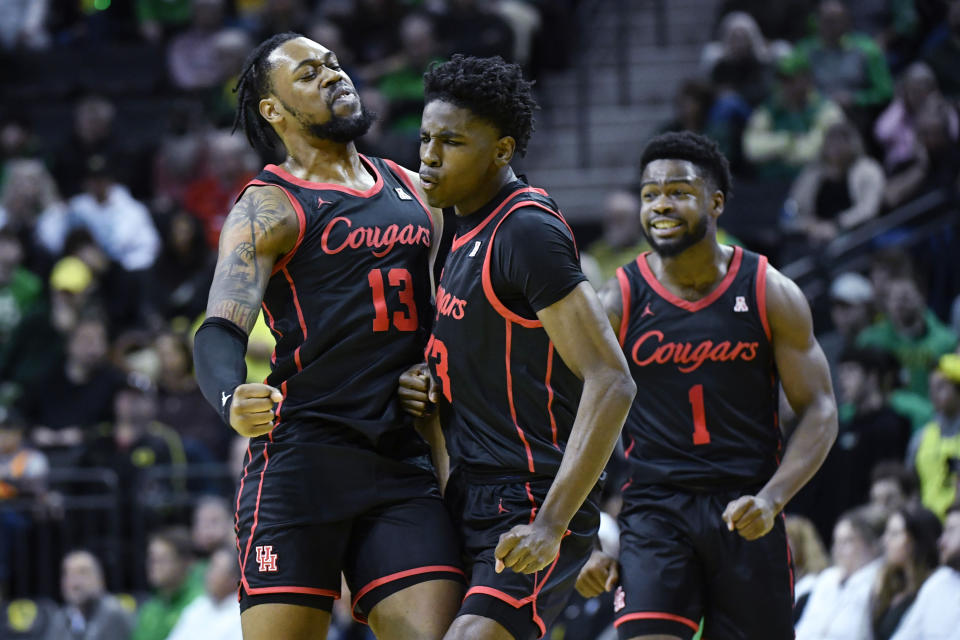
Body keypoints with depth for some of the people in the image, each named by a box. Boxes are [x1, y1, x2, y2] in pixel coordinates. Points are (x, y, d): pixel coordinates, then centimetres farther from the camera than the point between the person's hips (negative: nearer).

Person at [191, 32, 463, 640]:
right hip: (302, 453, -5)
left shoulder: (414, 193, 19)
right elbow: (220, 332, -13)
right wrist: (233, 401, -35)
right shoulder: (268, 209, -1)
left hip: (405, 459, 5)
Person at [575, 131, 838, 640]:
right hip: (653, 509, -1)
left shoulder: (770, 294, 0)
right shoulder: (618, 302, 0)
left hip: (746, 516, 1)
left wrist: (771, 499, -16)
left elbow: (819, 411, 0)